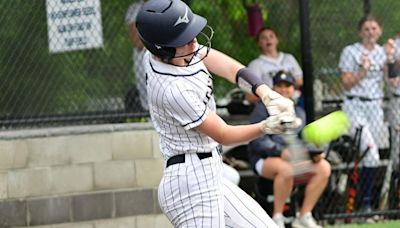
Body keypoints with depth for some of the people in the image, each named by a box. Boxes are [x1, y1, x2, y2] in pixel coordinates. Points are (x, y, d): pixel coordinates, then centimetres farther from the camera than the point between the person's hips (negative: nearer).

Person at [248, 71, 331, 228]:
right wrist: (281, 151, -27)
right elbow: (258, 141, -10)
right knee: (286, 169, -39)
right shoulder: (263, 109, 2)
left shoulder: (299, 112, 21)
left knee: (324, 167, -19)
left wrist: (316, 152, -9)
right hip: (265, 159, -6)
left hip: (296, 159, 6)